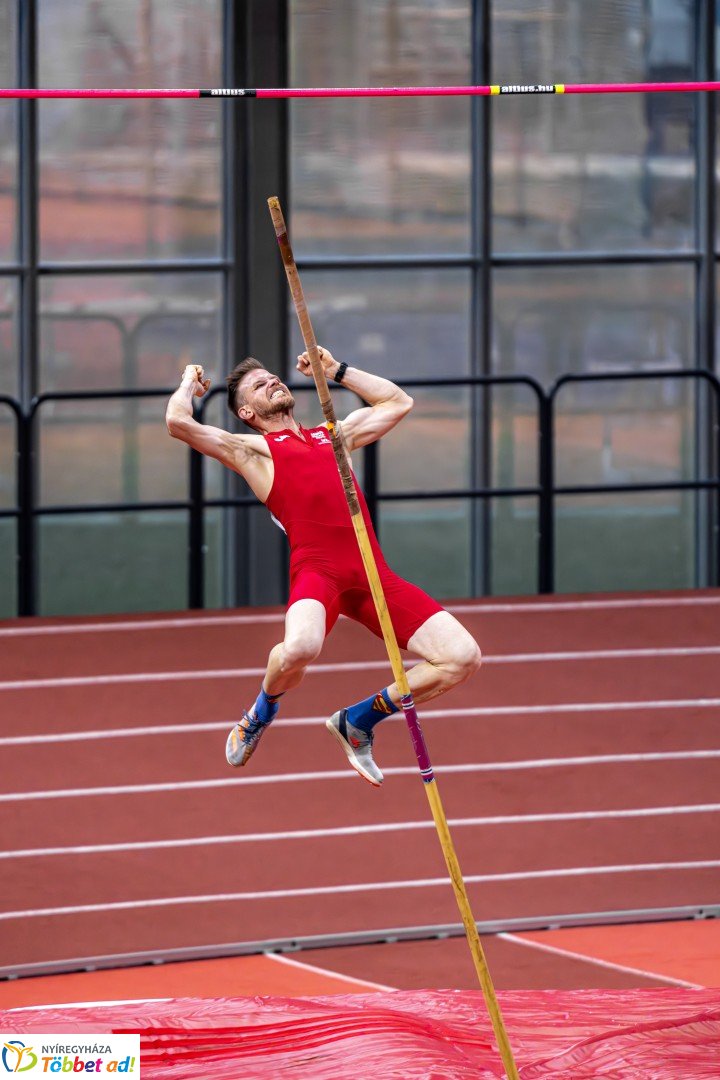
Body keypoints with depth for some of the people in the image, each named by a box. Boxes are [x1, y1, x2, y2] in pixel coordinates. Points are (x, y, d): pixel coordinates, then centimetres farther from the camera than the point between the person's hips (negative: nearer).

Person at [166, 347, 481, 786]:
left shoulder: (333, 435, 31)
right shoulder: (251, 449, 16)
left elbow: (399, 403, 42)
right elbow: (179, 422, 4)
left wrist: (337, 370, 40)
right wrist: (190, 383, 25)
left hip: (372, 571, 5)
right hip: (317, 568, -5)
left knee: (463, 657, -6)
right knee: (298, 649, -36)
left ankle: (358, 720, 14)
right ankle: (263, 711, 4)